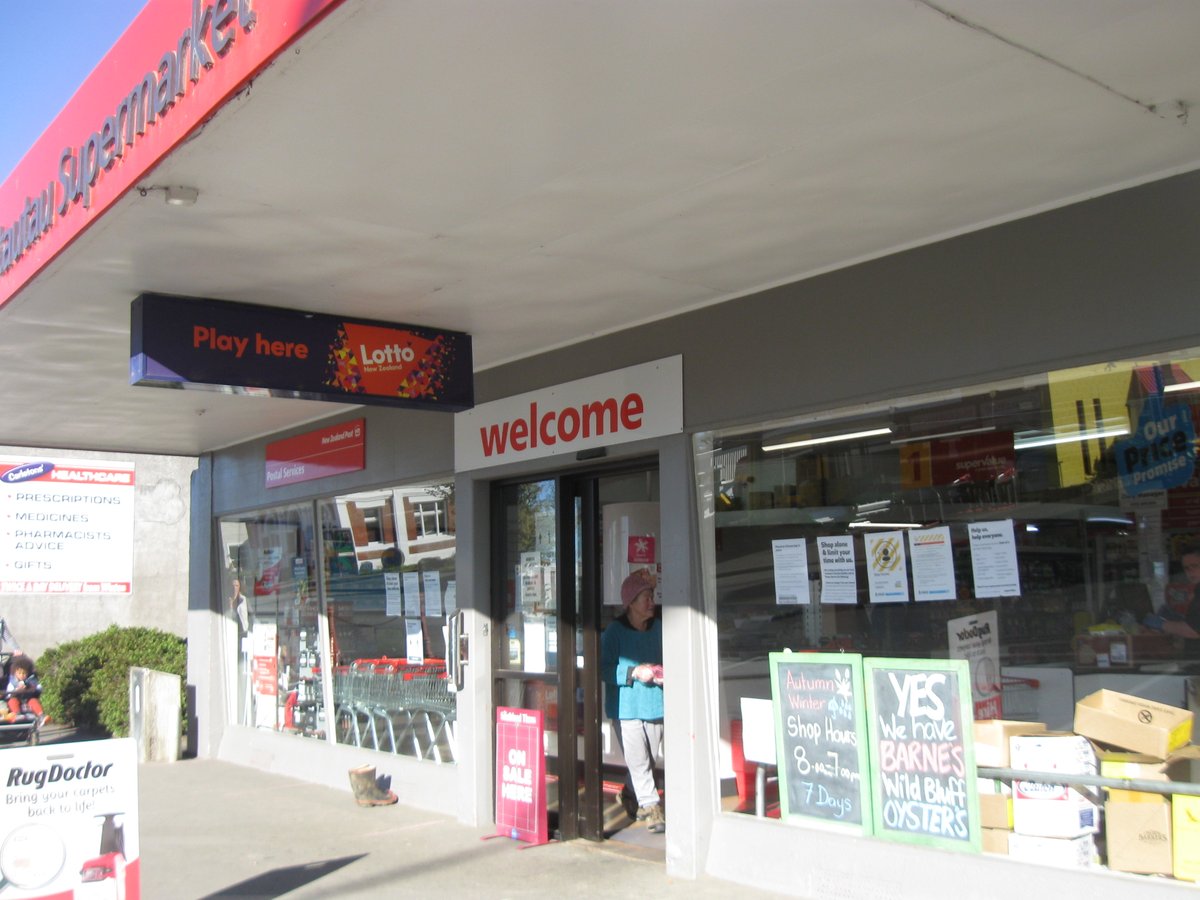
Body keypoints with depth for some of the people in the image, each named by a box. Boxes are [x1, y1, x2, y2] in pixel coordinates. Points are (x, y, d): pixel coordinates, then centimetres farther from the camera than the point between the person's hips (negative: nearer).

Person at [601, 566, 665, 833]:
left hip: (655, 704, 5)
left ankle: (630, 793, 38)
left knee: (652, 758, 15)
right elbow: (604, 669, -11)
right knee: (638, 760, -5)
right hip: (626, 707, -5)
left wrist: (663, 673, -3)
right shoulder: (615, 631, -10)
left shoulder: (659, 627, 3)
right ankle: (650, 807, 7)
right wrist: (635, 672, -20)